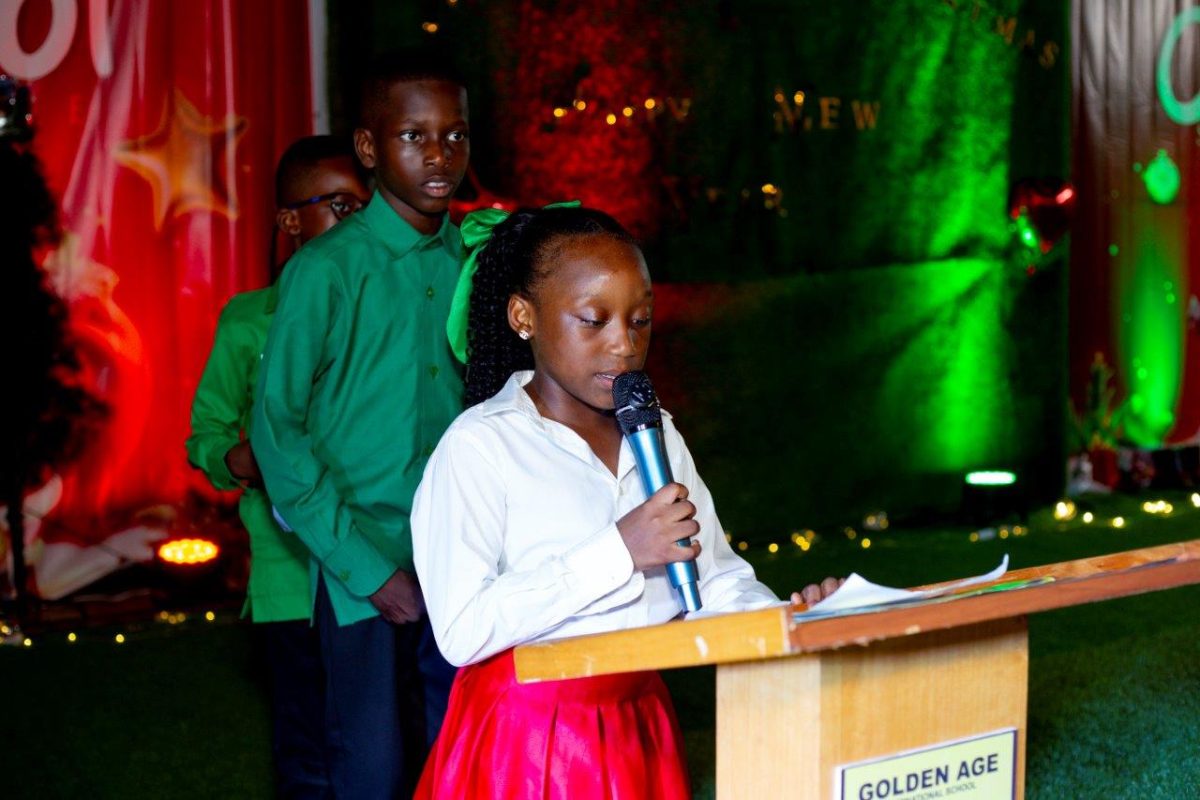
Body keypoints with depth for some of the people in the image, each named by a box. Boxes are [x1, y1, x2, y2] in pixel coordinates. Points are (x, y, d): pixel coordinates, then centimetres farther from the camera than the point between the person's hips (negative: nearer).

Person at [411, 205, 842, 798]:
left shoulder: (656, 436, 10)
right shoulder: (479, 446, -11)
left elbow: (717, 581, 8)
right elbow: (461, 631, -21)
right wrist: (618, 552, -22)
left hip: (639, 730, 6)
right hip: (526, 740, -6)